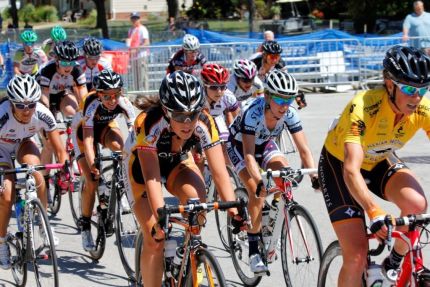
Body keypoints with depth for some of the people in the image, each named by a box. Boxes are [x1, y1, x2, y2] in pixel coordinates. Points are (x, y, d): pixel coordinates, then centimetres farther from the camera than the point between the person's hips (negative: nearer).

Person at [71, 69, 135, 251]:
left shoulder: (124, 103, -30)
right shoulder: (92, 104, -38)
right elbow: (88, 138, -43)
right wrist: (92, 165, -55)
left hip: (106, 126, 3)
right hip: (83, 129, -3)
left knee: (118, 147, -31)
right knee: (92, 181, -13)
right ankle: (85, 227, 5)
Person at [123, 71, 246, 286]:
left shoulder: (204, 123, -30)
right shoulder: (148, 123, -38)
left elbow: (220, 172, -32)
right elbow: (151, 179, -43)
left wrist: (233, 209, -45)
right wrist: (160, 218, -55)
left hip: (177, 161, 2)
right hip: (141, 164, -2)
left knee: (196, 197, -30)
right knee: (155, 240, -13)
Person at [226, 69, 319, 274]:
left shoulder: (289, 114, -26)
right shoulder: (254, 113, -38)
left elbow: (304, 149, -26)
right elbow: (249, 155, -43)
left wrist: (315, 177, -40)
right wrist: (260, 181, -57)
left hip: (265, 143, 4)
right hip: (239, 144, -4)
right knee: (257, 191, -22)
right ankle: (254, 250, -14)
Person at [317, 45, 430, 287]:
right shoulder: (363, 108, -37)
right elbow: (351, 170, -46)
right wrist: (375, 214, -60)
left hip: (381, 162, 4)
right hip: (339, 165, -4)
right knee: (357, 256, -15)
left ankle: (394, 264, -1)